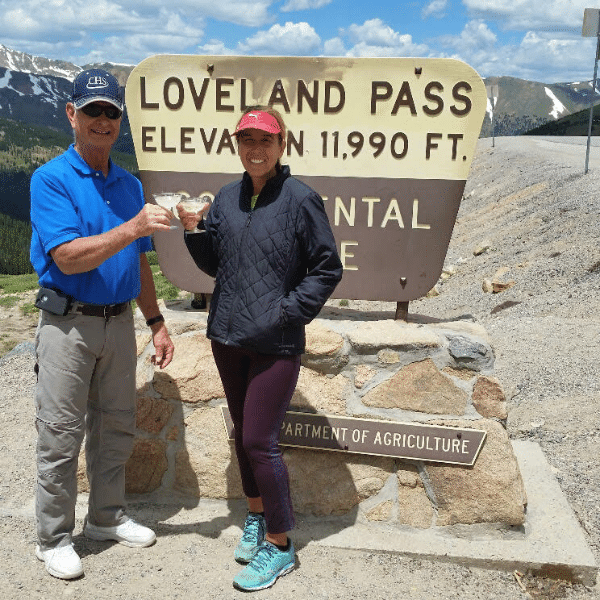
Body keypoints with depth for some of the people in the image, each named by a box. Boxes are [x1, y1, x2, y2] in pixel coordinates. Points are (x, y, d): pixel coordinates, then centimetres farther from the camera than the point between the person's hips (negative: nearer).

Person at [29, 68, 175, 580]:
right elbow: (68, 257, -21)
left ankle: (107, 517, 33)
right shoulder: (50, 179, -10)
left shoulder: (130, 185, 9)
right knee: (61, 435, 3)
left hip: (120, 321, 6)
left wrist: (156, 322, 12)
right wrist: (132, 228, -30)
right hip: (68, 323, -6)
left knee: (116, 427, 15)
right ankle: (54, 538, 20)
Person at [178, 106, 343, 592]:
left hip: (275, 343, -6)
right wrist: (194, 228, -4)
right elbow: (213, 265, 13)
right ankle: (256, 516, 37)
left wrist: (289, 311, -13)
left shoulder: (300, 199, -9)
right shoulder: (226, 199, 8)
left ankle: (279, 545, 13)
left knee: (259, 441, -4)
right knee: (243, 432, 17)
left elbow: (328, 269, -6)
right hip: (227, 336, 6)